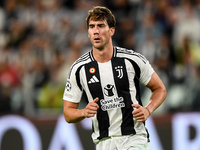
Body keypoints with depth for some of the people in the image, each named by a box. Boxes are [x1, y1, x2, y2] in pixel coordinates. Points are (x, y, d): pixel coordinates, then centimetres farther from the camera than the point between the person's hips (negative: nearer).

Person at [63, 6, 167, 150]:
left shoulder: (133, 59, -4)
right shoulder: (78, 68, -1)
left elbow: (160, 89, 9)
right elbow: (68, 113, 6)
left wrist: (147, 110, -9)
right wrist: (84, 112, -16)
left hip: (135, 138, -2)